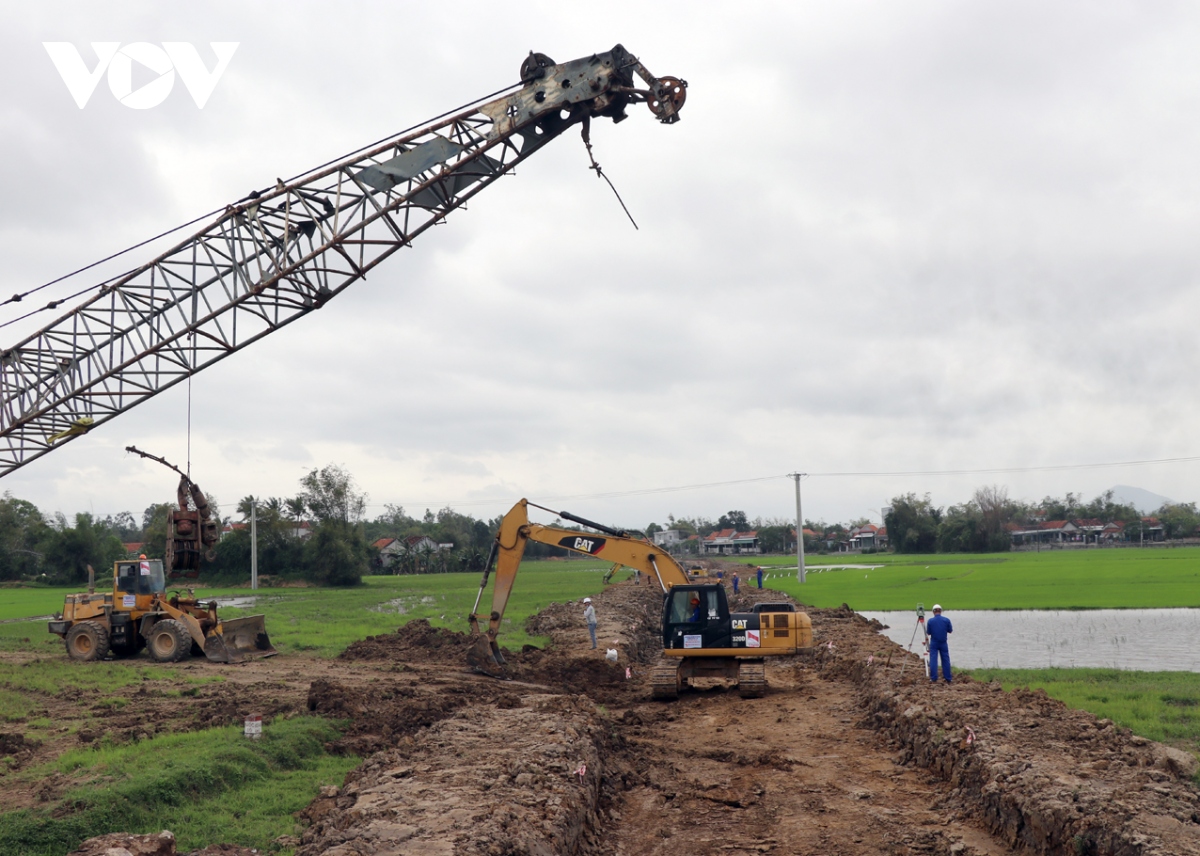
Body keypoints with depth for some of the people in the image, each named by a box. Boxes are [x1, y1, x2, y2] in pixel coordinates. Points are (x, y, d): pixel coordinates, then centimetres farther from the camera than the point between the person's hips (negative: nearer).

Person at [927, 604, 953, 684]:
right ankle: (948, 679, 12)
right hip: (943, 643, 1)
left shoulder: (930, 621, -9)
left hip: (934, 643, -1)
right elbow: (950, 631, 3)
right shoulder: (946, 620, -7)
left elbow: (928, 632, -1)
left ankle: (933, 679, -4)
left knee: (933, 660, 0)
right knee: (945, 660, 8)